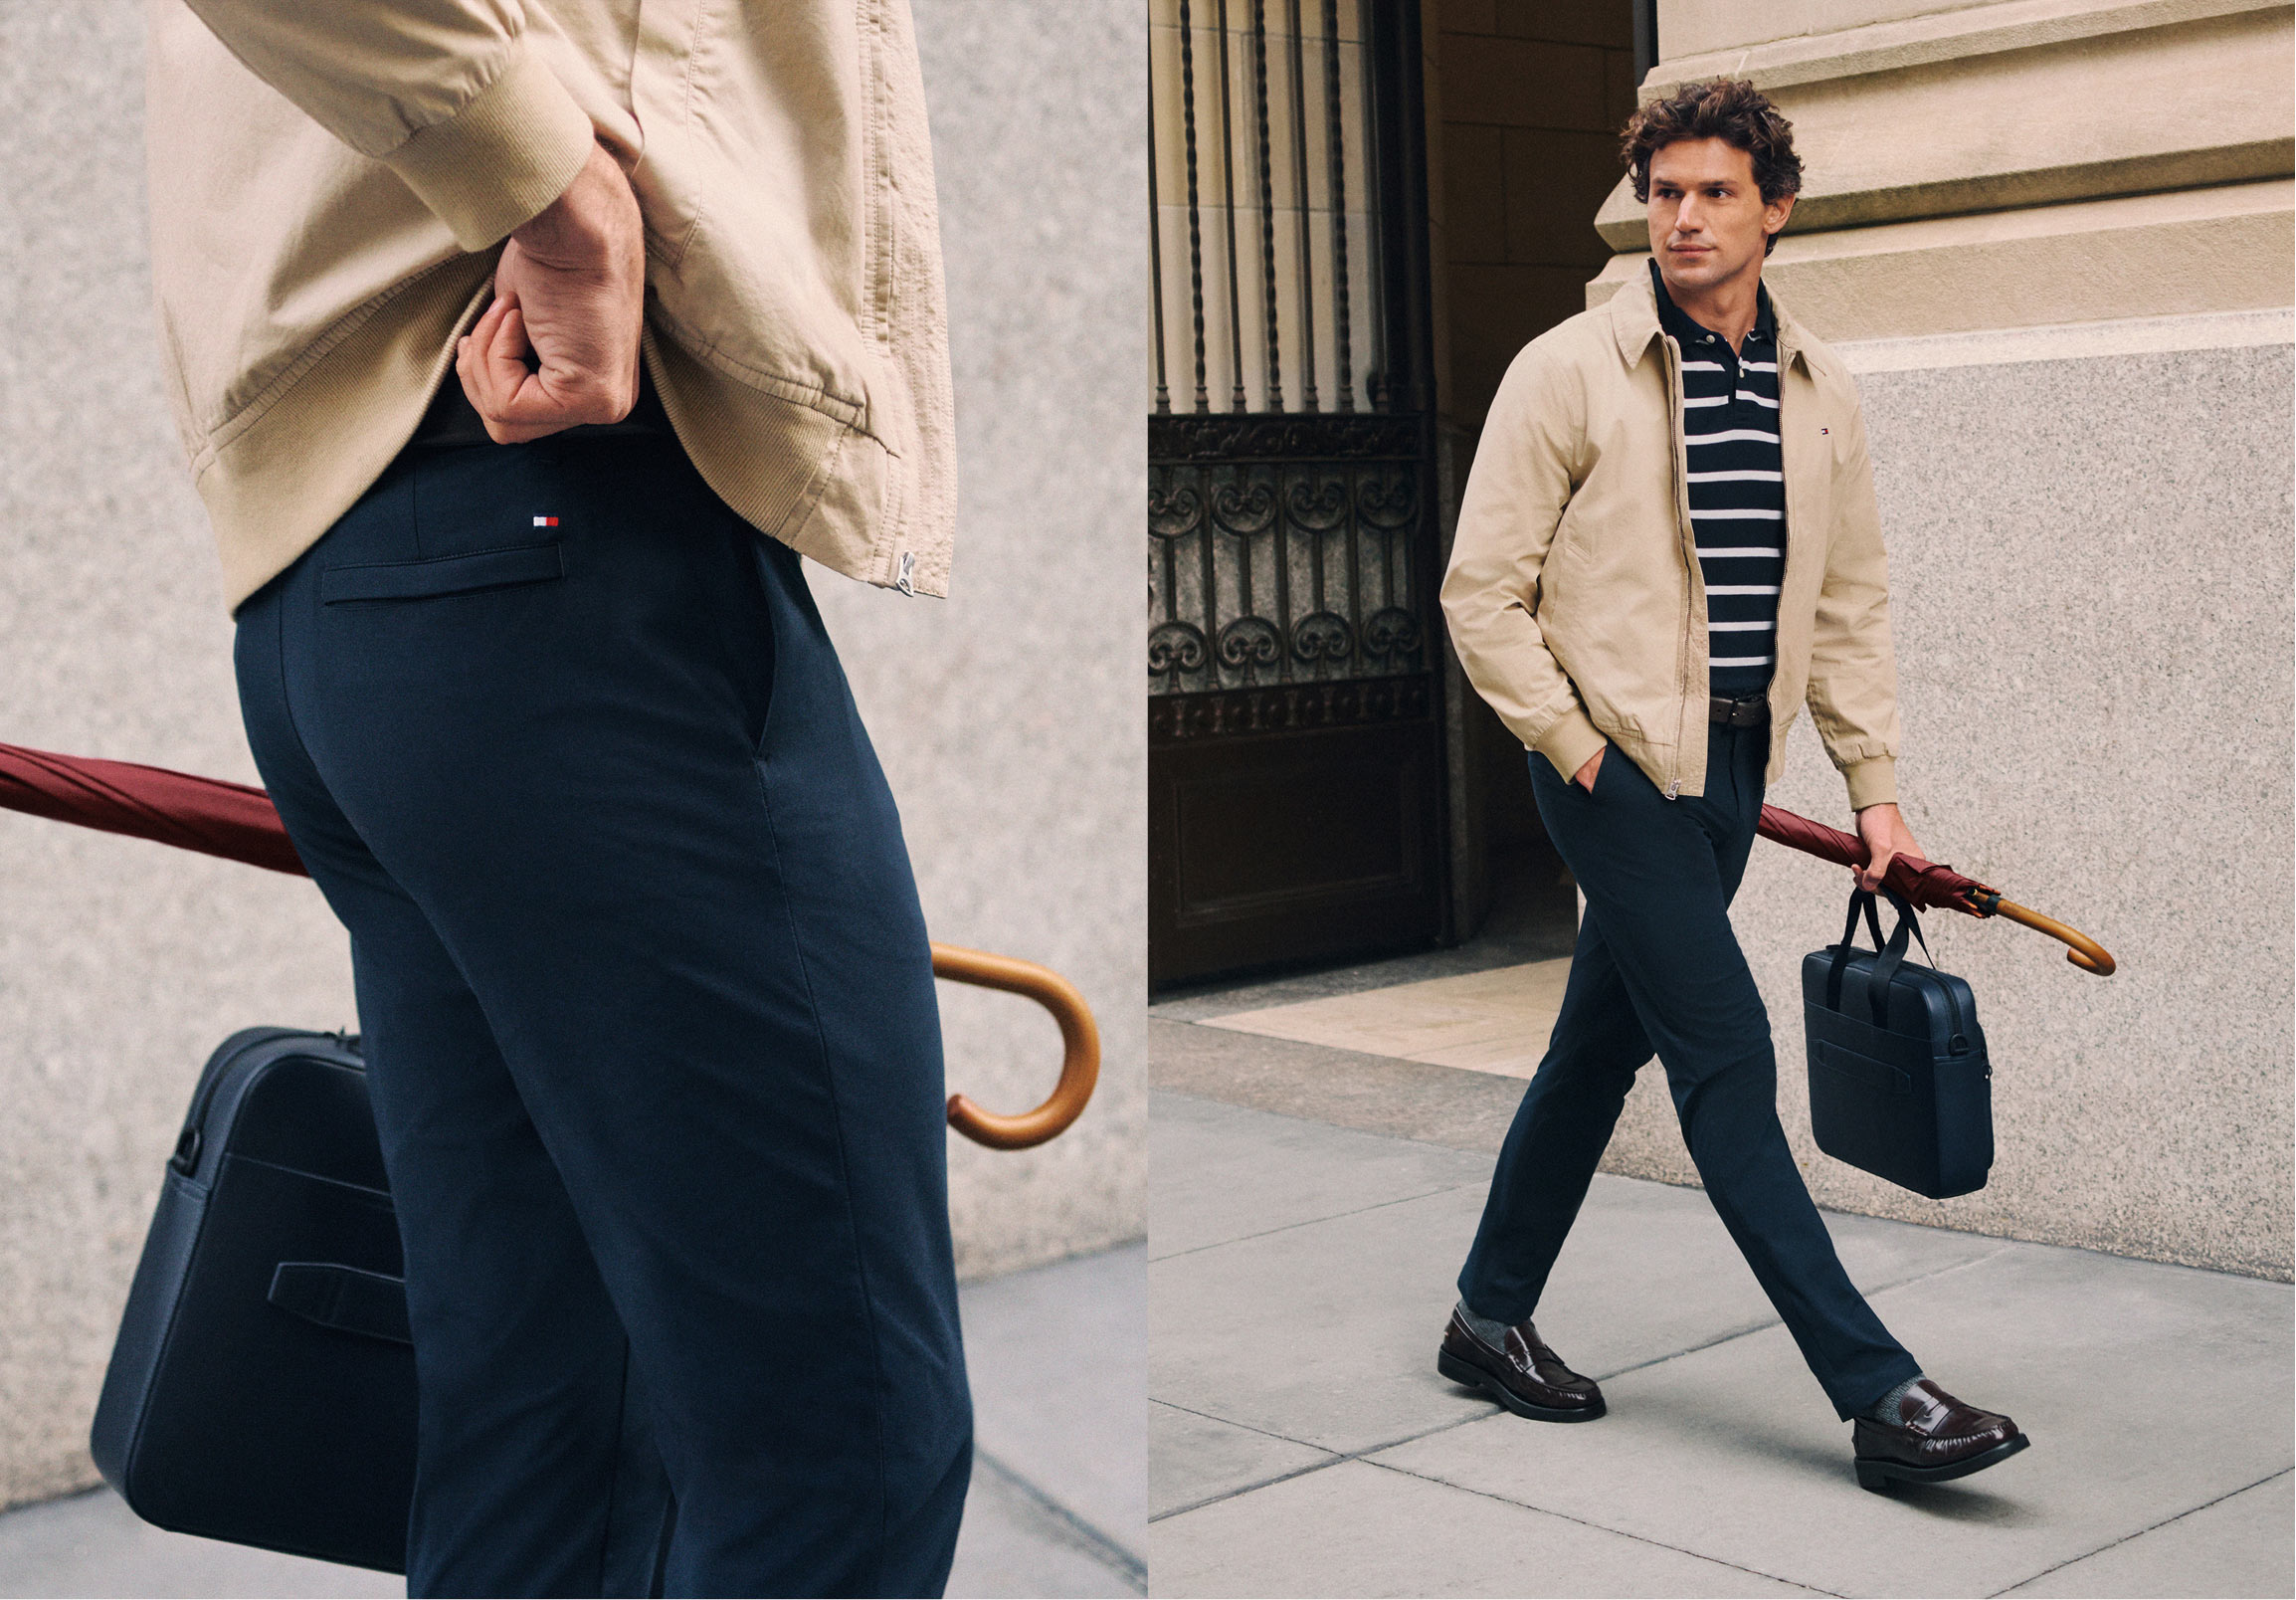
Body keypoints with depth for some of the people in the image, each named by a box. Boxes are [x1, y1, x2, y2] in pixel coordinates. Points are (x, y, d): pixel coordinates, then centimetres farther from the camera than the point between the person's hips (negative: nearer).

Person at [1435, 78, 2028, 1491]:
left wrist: (1876, 784, 10)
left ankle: (1492, 1318, 30)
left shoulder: (1823, 394, 9)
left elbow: (1851, 599, 15)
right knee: (1728, 1060, -9)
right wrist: (1575, 748, -10)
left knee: (1605, 1044, 14)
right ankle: (1879, 1394, -6)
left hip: (1734, 764, 6)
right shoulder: (1568, 371, -7)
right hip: (1616, 761, -6)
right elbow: (1483, 591, -6)